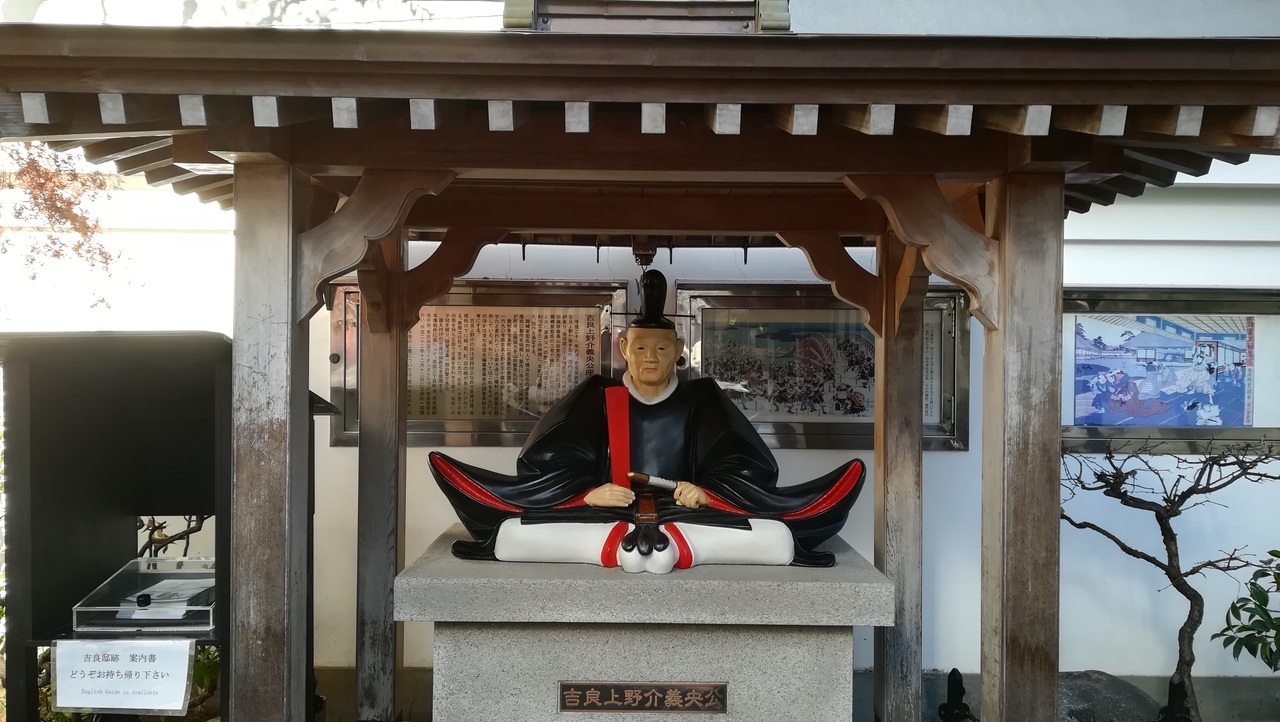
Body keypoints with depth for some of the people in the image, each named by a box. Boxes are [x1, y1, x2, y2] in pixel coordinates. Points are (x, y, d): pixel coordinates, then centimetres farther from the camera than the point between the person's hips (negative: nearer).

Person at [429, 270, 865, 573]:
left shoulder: (701, 398, 11)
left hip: (686, 513, 0)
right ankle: (619, 545, -48)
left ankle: (670, 544, -45)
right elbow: (545, 464, 3)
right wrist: (587, 494, -18)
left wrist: (706, 492, -18)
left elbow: (748, 467, 4)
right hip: (607, 514, 1)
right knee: (510, 536, -28)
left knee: (781, 542, -28)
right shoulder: (597, 396, 10)